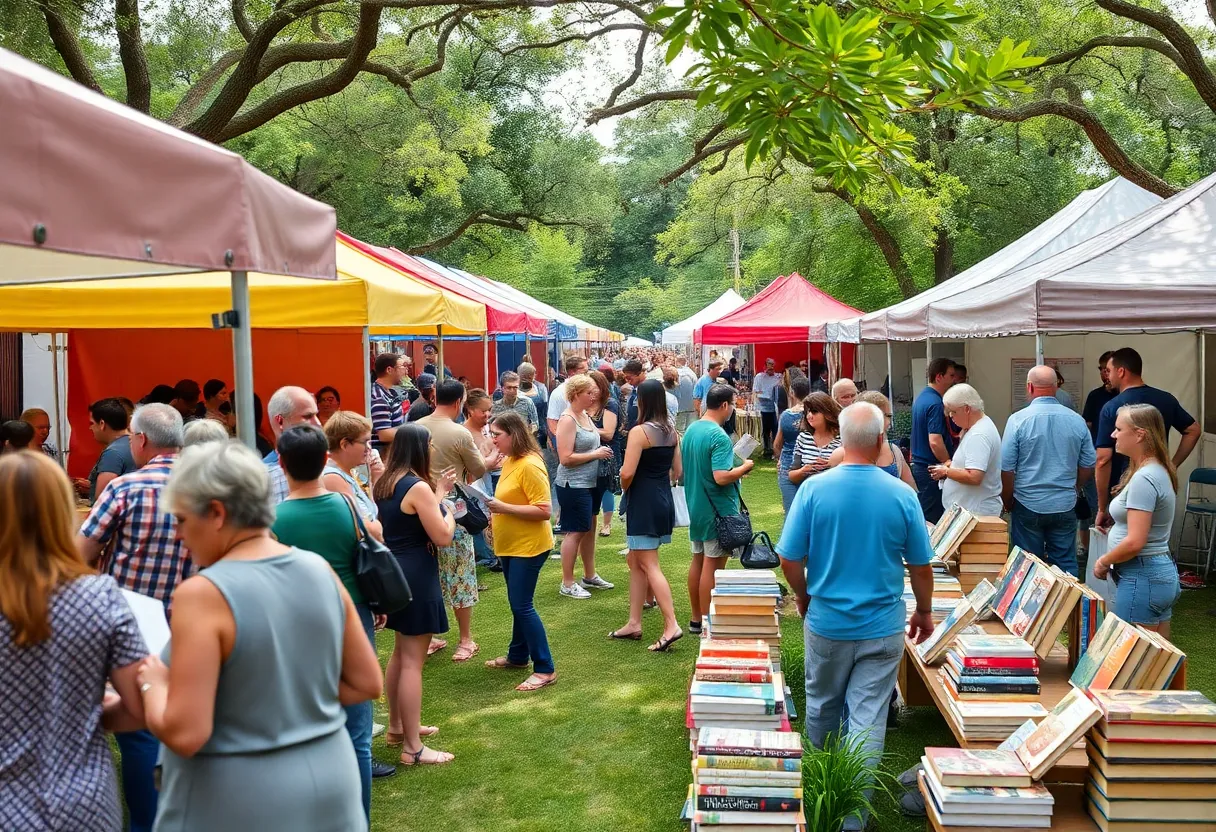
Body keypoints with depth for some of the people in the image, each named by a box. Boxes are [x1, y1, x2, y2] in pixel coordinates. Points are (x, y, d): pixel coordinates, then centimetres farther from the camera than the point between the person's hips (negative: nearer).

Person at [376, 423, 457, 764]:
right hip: (415, 577, -10)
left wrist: (438, 493, 17)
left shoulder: (385, 483, 7)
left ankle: (397, 727, 34)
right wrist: (449, 512, 0)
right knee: (412, 661, -4)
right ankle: (413, 748, 2)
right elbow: (443, 537, -17)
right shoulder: (418, 486, -19)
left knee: (401, 653, 22)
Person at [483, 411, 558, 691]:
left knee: (522, 605, -8)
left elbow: (543, 510, -23)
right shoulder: (509, 461, 8)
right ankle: (518, 656, 34)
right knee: (518, 603, 19)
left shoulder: (530, 465, -20)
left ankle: (545, 669, 0)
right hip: (509, 545, 9)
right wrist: (496, 514, 6)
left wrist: (504, 508, -26)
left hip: (529, 545, -9)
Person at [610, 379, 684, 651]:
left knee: (649, 565, -5)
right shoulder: (671, 430, 7)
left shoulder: (640, 431, -16)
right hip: (664, 499, 8)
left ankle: (671, 626, -11)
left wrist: (625, 488, 1)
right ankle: (634, 623, 21)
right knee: (635, 561, 16)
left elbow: (627, 473, -20)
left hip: (643, 502, -8)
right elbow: (677, 471, 12)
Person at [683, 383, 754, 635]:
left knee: (698, 561, 15)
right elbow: (721, 477, -29)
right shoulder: (718, 437, -21)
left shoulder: (690, 430, 7)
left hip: (696, 507, 9)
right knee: (713, 566, -1)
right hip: (717, 510, -9)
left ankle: (696, 619, 25)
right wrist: (745, 467, -11)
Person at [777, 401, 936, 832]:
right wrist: (924, 613, 15)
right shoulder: (902, 496, -11)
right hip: (882, 627, -1)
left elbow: (790, 559, -9)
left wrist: (802, 596, 11)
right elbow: (921, 566, -1)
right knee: (868, 717, 6)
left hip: (826, 622, 1)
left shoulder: (814, 489, -13)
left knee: (822, 705, 21)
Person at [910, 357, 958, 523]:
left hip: (919, 464, 10)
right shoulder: (935, 403, -19)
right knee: (932, 521, -2)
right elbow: (935, 442, -25)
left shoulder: (921, 397, 11)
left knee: (922, 518, 16)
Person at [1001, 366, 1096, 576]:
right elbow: (1088, 466, 6)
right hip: (1065, 507, 3)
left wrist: (1008, 503, 5)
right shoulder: (1077, 421, -1)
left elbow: (1006, 469, -10)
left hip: (1028, 506, -2)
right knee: (1065, 566, 10)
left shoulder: (1018, 420, -11)